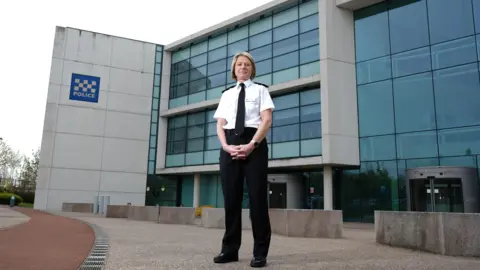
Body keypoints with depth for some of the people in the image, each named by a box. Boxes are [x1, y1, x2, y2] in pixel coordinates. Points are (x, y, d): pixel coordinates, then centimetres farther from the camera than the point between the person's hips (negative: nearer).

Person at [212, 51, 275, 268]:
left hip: (254, 145, -3)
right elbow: (220, 125, 12)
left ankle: (260, 252, 2)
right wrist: (226, 146, -7)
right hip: (229, 146, 3)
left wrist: (252, 144, -15)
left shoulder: (260, 90, 11)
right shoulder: (226, 94, 20)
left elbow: (267, 120, -2)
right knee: (231, 197, 2)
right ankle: (230, 249, 10)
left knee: (257, 196, -4)